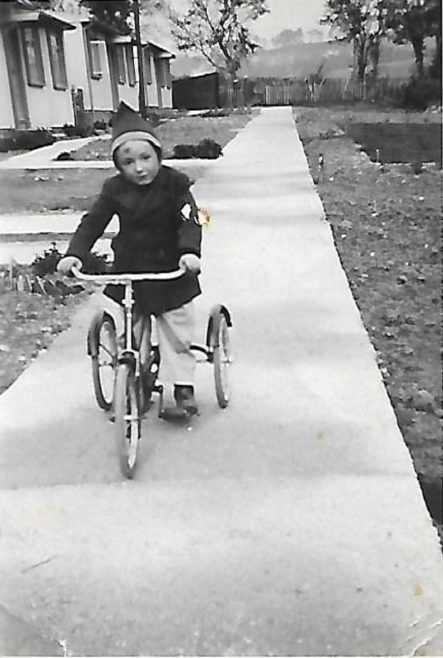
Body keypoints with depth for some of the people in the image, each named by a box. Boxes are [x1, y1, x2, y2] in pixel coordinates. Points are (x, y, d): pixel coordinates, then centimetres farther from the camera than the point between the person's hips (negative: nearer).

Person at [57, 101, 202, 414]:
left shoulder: (175, 183, -11)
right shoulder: (115, 189, -4)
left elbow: (190, 220, -20)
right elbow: (93, 221, -5)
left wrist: (190, 251, -39)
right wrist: (74, 254, -21)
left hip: (171, 271, -2)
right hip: (129, 271, 3)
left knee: (177, 330, 3)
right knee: (129, 333, 12)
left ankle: (183, 384, 15)